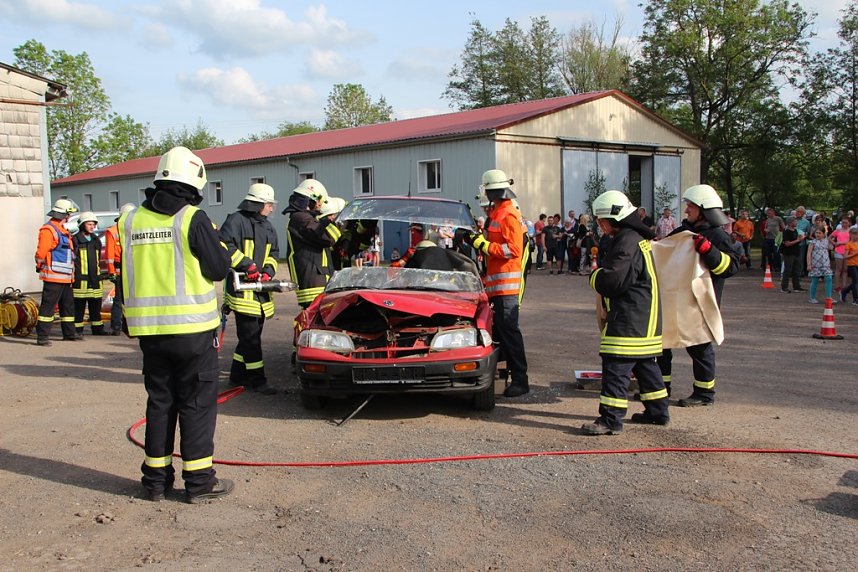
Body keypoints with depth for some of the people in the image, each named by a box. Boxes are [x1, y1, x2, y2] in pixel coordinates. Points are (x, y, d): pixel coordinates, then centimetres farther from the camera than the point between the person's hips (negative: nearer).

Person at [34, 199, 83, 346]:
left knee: (68, 305, 16)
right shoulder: (48, 230, -12)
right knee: (48, 306, -8)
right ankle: (42, 336, -6)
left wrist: (71, 272, 18)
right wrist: (41, 266, -4)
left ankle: (69, 332, 26)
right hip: (53, 276, -10)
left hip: (65, 277, 10)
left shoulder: (63, 230, 19)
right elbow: (41, 253, -18)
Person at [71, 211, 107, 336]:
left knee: (96, 305, 10)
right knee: (79, 306, -2)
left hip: (94, 278, 6)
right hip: (80, 278, -6)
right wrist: (72, 274, -10)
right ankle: (78, 329, 4)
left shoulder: (96, 240, 18)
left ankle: (97, 328, 17)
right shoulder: (75, 240, -3)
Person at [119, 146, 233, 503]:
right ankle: (199, 481, 9)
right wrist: (214, 239, 8)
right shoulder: (192, 219, -11)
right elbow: (219, 268, -6)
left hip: (148, 329, 5)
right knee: (197, 403, 5)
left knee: (159, 401, 15)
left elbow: (130, 272, 12)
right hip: (192, 326, -5)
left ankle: (156, 478, 22)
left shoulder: (131, 220, 5)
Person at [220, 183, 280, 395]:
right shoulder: (236, 220, -7)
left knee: (251, 335, 13)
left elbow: (274, 253, 21)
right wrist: (247, 265, -18)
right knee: (250, 336, -6)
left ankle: (238, 375, 25)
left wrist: (268, 272, 1)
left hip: (261, 290, 9)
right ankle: (257, 380, -2)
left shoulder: (267, 227, 19)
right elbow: (224, 246, -17)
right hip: (242, 288, -8)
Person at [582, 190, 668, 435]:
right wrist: (601, 273, 10)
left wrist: (595, 275, -3)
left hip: (629, 320, -11)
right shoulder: (638, 238, 16)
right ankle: (658, 411, 28)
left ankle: (610, 419, -8)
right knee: (644, 364, 19)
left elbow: (611, 281, -22)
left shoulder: (627, 242, -18)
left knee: (616, 366, -9)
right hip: (645, 320, 11)